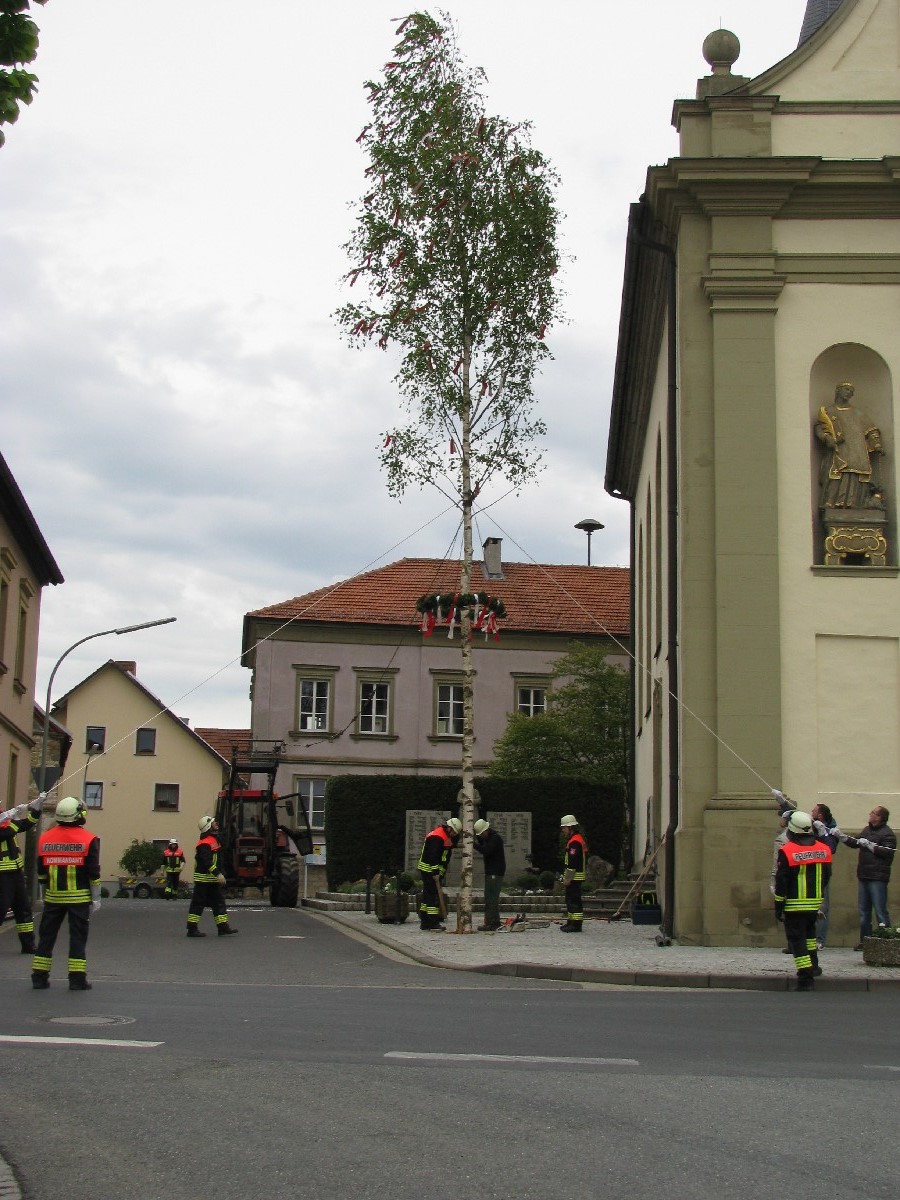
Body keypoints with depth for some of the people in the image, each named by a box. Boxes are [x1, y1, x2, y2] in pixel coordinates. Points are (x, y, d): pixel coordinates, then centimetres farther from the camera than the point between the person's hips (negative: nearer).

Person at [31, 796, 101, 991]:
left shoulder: (45, 838, 4)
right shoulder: (88, 839, -7)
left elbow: (41, 872, 10)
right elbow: (93, 873, -7)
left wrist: (43, 894, 20)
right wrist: (96, 898, 0)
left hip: (53, 896, 3)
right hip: (79, 897, -3)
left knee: (47, 935, 11)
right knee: (78, 936, 1)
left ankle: (39, 976, 13)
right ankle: (77, 979, 0)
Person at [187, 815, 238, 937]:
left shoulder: (214, 839, 15)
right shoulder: (204, 844, -18)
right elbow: (207, 862, -27)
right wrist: (217, 874, -30)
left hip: (213, 879, 10)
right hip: (203, 878, -10)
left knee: (219, 901, 9)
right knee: (198, 904, -4)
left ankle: (223, 926, 11)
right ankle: (192, 929, 0)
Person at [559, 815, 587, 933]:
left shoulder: (574, 842, -17)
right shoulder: (578, 840, 19)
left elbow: (572, 862, -22)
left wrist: (568, 878, -20)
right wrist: (566, 877, 25)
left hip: (574, 877, -11)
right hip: (575, 877, 11)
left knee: (574, 900, -10)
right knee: (570, 899, 16)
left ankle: (576, 924, -10)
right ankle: (571, 922, 23)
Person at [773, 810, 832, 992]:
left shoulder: (787, 851, -14)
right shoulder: (824, 849, 3)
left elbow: (781, 883, -11)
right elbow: (826, 877, 13)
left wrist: (778, 907, -5)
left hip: (795, 904, -6)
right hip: (815, 902, 6)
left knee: (797, 939, -1)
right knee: (809, 931, 29)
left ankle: (806, 977, -7)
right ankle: (813, 965, 30)